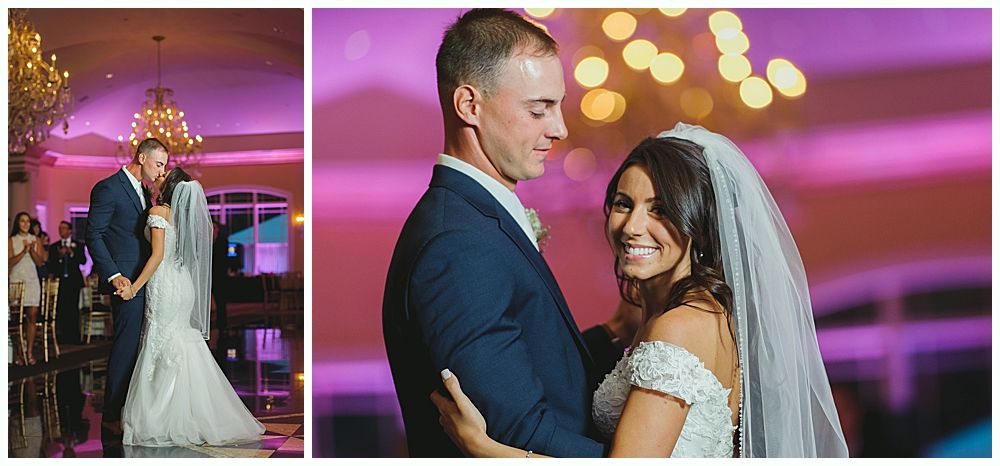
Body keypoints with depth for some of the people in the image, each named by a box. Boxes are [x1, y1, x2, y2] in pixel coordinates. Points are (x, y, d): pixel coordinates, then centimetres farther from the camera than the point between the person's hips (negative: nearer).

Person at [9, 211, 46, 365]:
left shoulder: (35, 240, 11)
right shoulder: (11, 241, 5)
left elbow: (40, 261, 5)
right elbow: (10, 261, -4)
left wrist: (32, 251, -11)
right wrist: (24, 251, -14)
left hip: (32, 280, 2)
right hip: (16, 280, -2)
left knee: (32, 316, -4)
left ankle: (30, 352, -2)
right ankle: (18, 352, -2)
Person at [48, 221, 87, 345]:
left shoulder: (78, 246, 12)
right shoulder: (53, 247, 14)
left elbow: (83, 261, -3)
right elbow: (51, 266, 5)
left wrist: (72, 253, -15)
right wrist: (59, 256, -11)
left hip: (74, 280, -1)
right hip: (60, 281, 1)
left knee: (73, 309, -6)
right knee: (60, 310, -6)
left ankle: (74, 337, -3)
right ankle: (62, 336, -3)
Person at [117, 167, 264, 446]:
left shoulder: (158, 212, -11)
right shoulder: (184, 214, 11)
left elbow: (158, 255, -17)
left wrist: (134, 287, -15)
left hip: (164, 287, -7)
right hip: (183, 285, 7)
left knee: (162, 350, -3)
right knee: (185, 346, 11)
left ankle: (159, 420, 2)